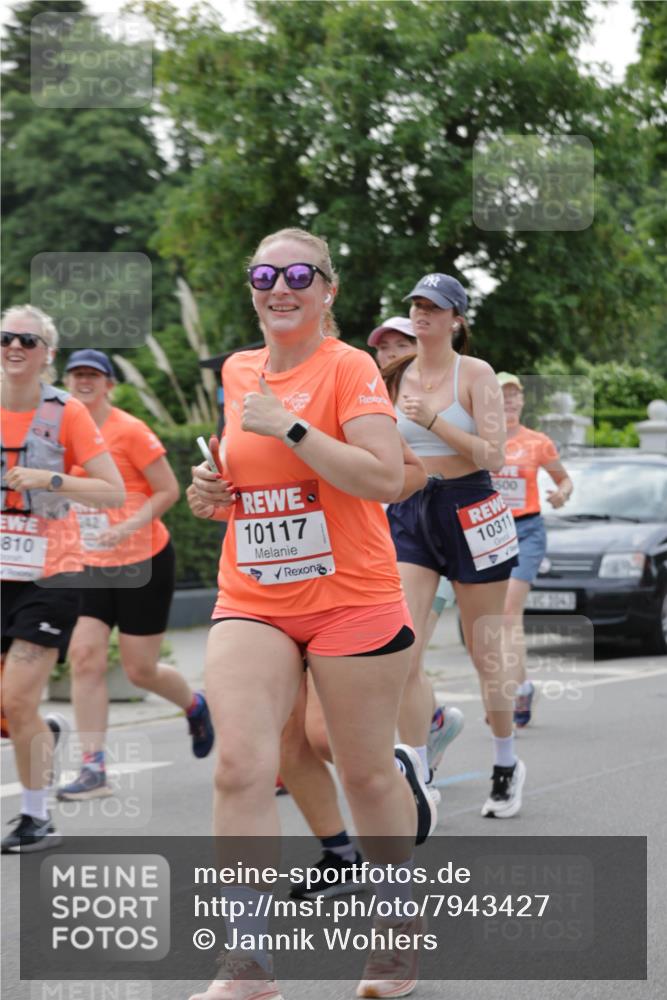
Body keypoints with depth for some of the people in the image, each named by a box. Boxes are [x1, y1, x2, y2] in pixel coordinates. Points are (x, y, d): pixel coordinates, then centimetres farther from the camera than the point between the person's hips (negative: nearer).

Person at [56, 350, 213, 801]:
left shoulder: (130, 431, -12)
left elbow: (169, 491, -12)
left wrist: (130, 526, -23)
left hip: (145, 563, -5)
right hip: (94, 567, 5)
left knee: (140, 670, 1)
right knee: (85, 656, -11)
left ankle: (195, 705, 35)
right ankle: (94, 769, -7)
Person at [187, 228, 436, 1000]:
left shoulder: (349, 367, -7)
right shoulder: (237, 372, 10)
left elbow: (386, 479, -19)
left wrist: (289, 427, -21)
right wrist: (212, 493, 4)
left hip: (352, 601, -4)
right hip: (251, 603, 4)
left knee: (367, 774, 6)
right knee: (240, 767, -12)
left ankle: (399, 927, 30)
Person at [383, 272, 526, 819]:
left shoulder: (475, 373, -6)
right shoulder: (398, 377, 7)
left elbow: (494, 455, -13)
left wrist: (436, 422, -22)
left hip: (468, 512, -4)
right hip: (409, 513, 4)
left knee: (486, 653, 7)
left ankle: (507, 763, 27)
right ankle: (420, 781, -5)